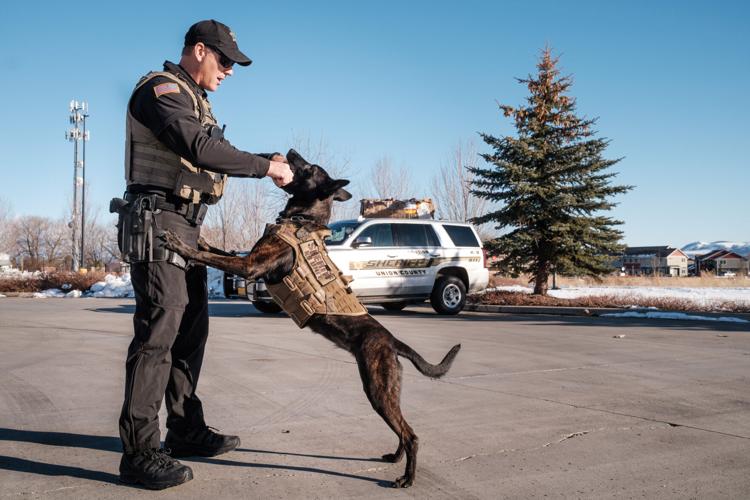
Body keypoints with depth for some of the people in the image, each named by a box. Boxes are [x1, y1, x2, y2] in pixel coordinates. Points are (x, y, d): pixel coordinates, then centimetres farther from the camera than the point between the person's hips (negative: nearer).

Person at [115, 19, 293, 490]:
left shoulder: (194, 99, 22)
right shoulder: (162, 89, -9)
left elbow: (218, 154, 22)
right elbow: (202, 150, -24)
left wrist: (268, 160, 8)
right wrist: (266, 166, -17)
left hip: (187, 229, 10)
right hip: (158, 224, -10)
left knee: (190, 329, 12)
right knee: (158, 331, -13)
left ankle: (186, 429, 22)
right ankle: (140, 451, -8)